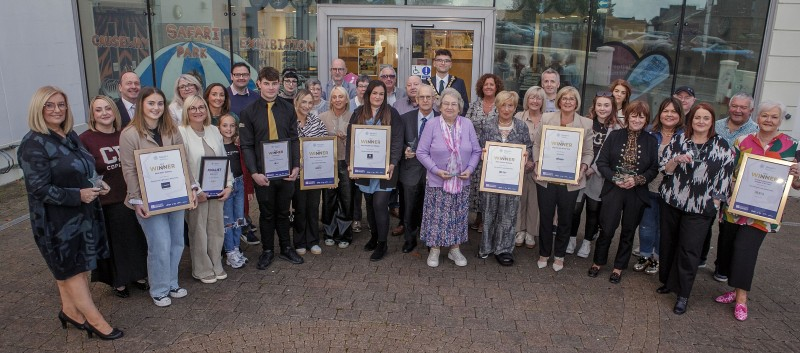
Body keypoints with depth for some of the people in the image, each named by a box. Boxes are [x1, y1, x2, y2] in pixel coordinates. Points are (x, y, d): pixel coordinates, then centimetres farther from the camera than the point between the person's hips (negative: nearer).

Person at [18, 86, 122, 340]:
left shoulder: (71, 136, 7)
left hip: (83, 213, 7)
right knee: (73, 269, 5)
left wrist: (98, 185, 3)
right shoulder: (34, 144, -17)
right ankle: (94, 319, 14)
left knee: (72, 268, 17)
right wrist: (77, 195, -26)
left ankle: (70, 311, 33)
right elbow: (38, 189, -21)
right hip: (57, 219, -7)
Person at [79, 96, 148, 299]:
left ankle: (139, 275, 31)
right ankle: (118, 281, 26)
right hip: (106, 202, -3)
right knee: (113, 242, 8)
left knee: (136, 237, 12)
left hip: (130, 197, 3)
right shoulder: (85, 139, -8)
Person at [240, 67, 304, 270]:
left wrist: (296, 167, -6)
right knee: (266, 213, 11)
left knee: (283, 212, 15)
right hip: (262, 173, -2)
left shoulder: (288, 110, 4)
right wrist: (254, 173, -13)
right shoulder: (249, 112, -3)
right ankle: (267, 251, 27)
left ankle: (286, 248, 30)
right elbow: (246, 146, -5)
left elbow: (294, 139, 4)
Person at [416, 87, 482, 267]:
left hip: (461, 182, 3)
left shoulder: (467, 124, 1)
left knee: (458, 216, 11)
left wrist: (470, 169, -10)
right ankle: (434, 249, 20)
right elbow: (421, 152, -7)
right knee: (437, 216, 4)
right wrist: (436, 170, -17)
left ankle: (455, 249, 26)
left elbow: (476, 151, 5)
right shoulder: (432, 124, -7)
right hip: (437, 182, -2)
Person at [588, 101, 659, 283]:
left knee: (628, 231, 11)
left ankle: (619, 267, 27)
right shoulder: (614, 136, -1)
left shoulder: (651, 141, 1)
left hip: (637, 193, 1)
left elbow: (654, 169, 0)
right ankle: (598, 261, 23)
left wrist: (637, 179, -16)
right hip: (613, 190, -1)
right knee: (607, 229, 1)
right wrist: (616, 178, -16)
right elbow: (602, 162, -4)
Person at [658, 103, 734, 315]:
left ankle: (683, 294, 8)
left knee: (689, 249, -3)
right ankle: (668, 281, 29)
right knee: (668, 242, 11)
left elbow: (724, 179, 0)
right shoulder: (678, 140, 4)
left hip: (700, 208, -3)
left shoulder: (721, 146, -1)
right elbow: (665, 169, 2)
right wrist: (677, 160, -18)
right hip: (671, 201, 3)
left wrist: (714, 204, -3)